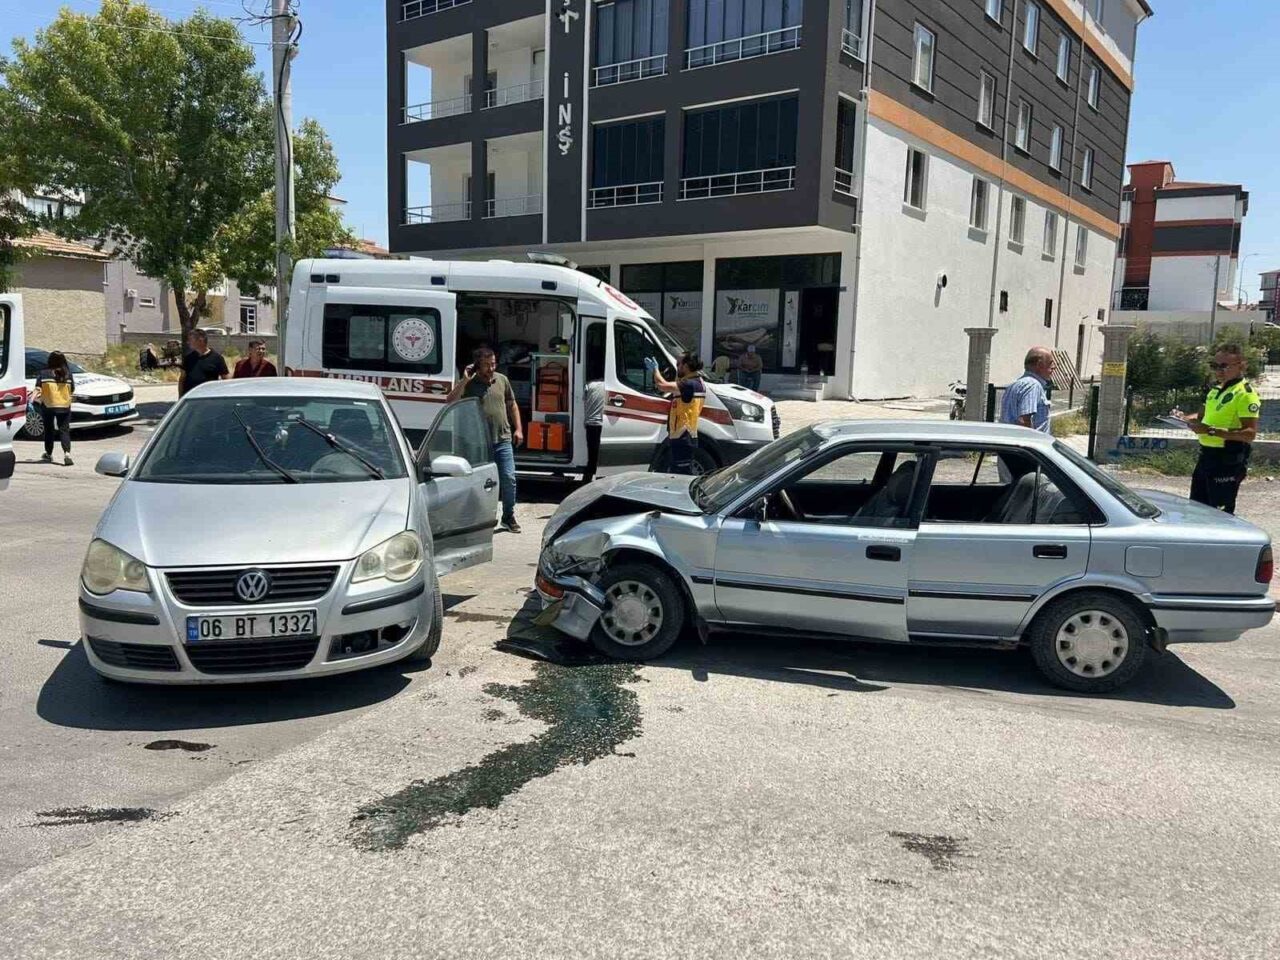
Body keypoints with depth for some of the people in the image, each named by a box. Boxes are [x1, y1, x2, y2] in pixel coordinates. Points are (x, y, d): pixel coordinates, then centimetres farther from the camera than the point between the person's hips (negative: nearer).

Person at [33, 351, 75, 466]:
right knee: (64, 431, 1)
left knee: (48, 430, 16)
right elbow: (72, 391, 6)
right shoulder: (68, 374, 0)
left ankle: (48, 454, 26)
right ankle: (67, 453, -19)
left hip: (48, 406, 0)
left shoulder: (43, 374, -4)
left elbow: (38, 389, -13)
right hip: (64, 406, 0)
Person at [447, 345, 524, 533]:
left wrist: (518, 429, 11)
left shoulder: (502, 380, 10)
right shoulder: (469, 385, -1)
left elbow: (512, 405, 18)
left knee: (508, 478, -2)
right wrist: (464, 380, -17)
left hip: (503, 440, 2)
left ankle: (509, 517, 13)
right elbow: (451, 401, -14)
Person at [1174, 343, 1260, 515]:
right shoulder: (1217, 389, 12)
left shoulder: (1245, 394, -16)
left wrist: (1211, 430, -29)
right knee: (1196, 506, 18)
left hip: (1228, 460, -9)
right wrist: (1186, 418, 5)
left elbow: (1250, 433, -23)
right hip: (1207, 455, 9)